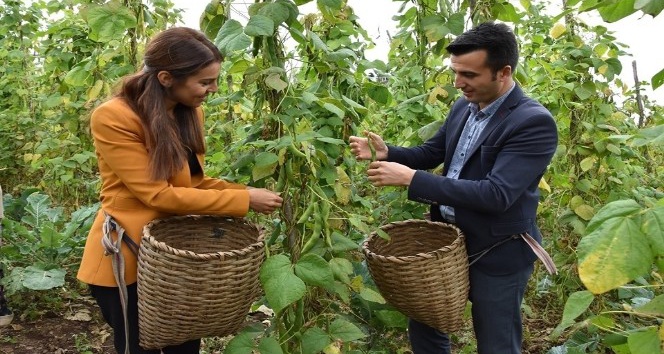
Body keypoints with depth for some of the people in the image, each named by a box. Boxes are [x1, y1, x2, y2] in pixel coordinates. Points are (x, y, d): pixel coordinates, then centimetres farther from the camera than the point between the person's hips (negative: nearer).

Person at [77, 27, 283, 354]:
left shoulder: (190, 114, 2)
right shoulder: (113, 118, -21)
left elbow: (192, 181, 5)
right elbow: (157, 193, -24)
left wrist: (246, 192, -13)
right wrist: (243, 201, -23)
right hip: (125, 258, -6)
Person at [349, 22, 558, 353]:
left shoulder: (534, 122, -22)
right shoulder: (463, 107, 3)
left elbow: (496, 194, -31)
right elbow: (431, 153, 15)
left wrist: (412, 178, -33)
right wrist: (386, 152, -6)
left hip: (496, 254, -7)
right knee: (423, 326, 20)